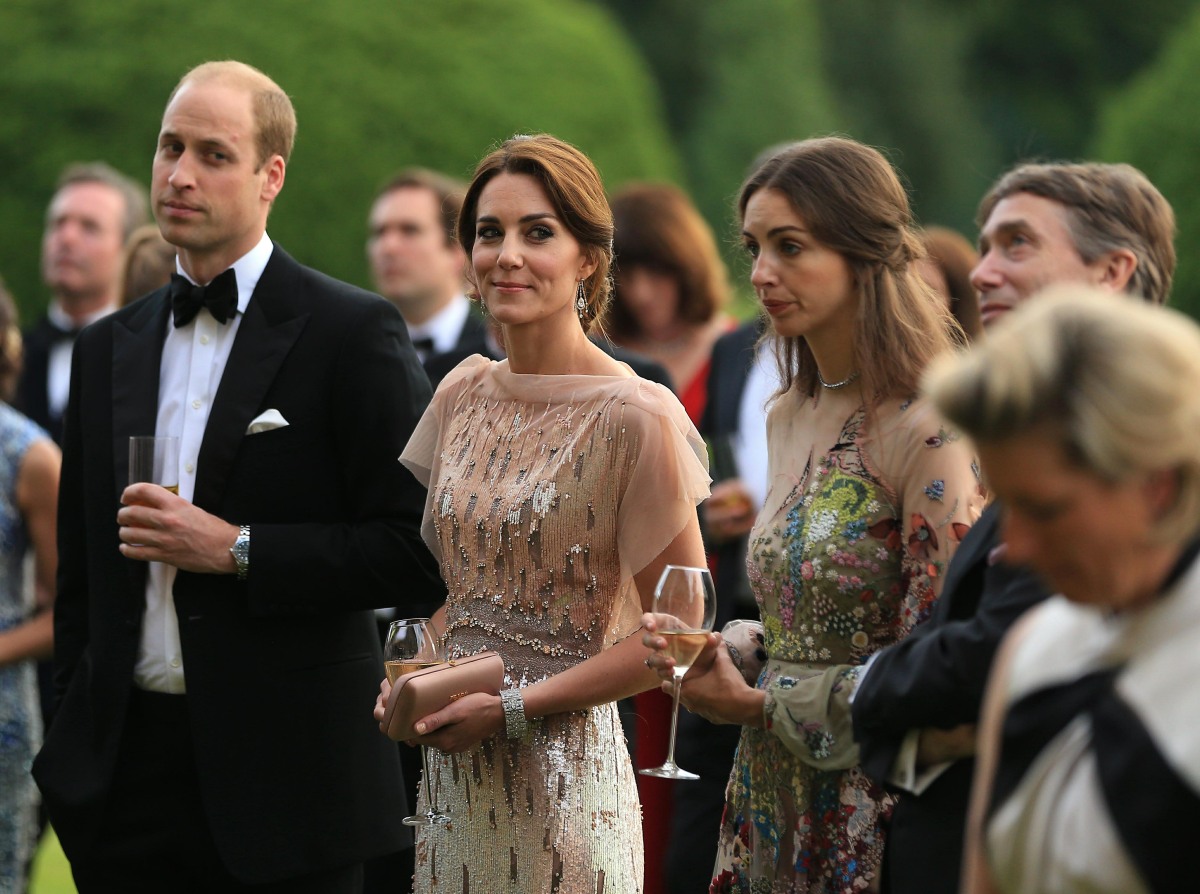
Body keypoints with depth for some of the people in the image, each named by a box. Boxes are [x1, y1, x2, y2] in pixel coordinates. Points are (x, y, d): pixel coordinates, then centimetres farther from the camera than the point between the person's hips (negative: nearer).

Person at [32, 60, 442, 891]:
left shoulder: (354, 332, -3)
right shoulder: (108, 349, 13)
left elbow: (417, 547, -9)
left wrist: (236, 549, -15)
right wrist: (79, 737, 10)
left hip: (283, 773, -4)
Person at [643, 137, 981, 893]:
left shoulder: (928, 433, -16)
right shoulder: (789, 419, 9)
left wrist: (757, 704, -12)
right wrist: (718, 656, 0)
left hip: (869, 825, -8)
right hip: (771, 810, 8)